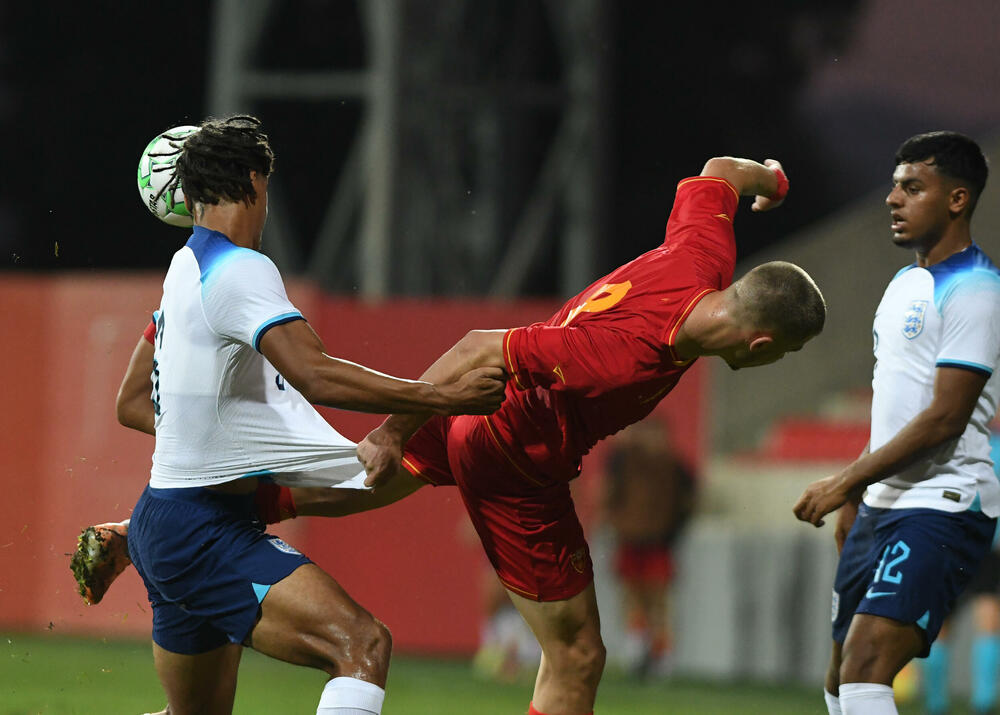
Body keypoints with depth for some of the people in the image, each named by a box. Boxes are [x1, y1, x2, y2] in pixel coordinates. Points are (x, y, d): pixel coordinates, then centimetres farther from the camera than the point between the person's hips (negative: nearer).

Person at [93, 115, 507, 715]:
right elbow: (315, 375, -29)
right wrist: (445, 399, -27)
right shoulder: (240, 271, -15)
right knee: (363, 645, -26)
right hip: (203, 533, -11)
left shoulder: (184, 267, 15)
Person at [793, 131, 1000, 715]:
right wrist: (855, 494, 23)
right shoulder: (906, 284, 17)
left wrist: (845, 483, -17)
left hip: (942, 509, -10)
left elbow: (945, 418, -19)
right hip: (882, 506, 10)